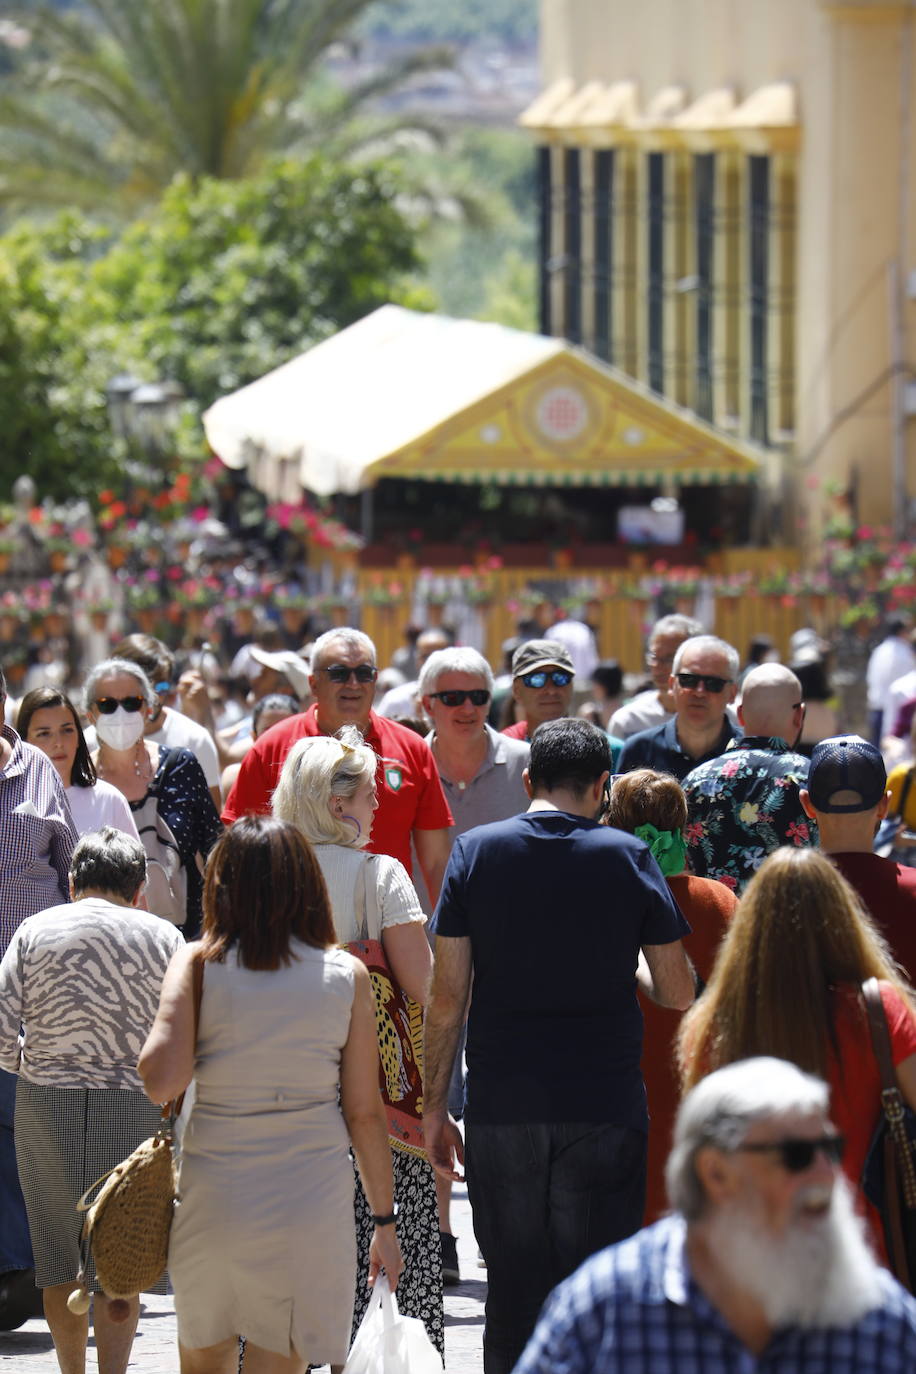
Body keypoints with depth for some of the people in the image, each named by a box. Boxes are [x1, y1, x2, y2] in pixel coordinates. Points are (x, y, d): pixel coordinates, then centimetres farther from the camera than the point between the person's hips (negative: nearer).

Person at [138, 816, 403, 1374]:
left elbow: (162, 1082, -16)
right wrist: (385, 1221, 10)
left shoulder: (199, 964, -6)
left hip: (216, 1196, 0)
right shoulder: (348, 976, -2)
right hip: (314, 1196, 0)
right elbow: (365, 1112, 0)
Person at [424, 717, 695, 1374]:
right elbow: (679, 993, 1)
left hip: (502, 1107, 1)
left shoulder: (477, 851, 1)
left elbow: (448, 996, -1)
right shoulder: (627, 857, -2)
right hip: (604, 1108, -1)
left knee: (514, 1295, 9)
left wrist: (434, 1103, 7)